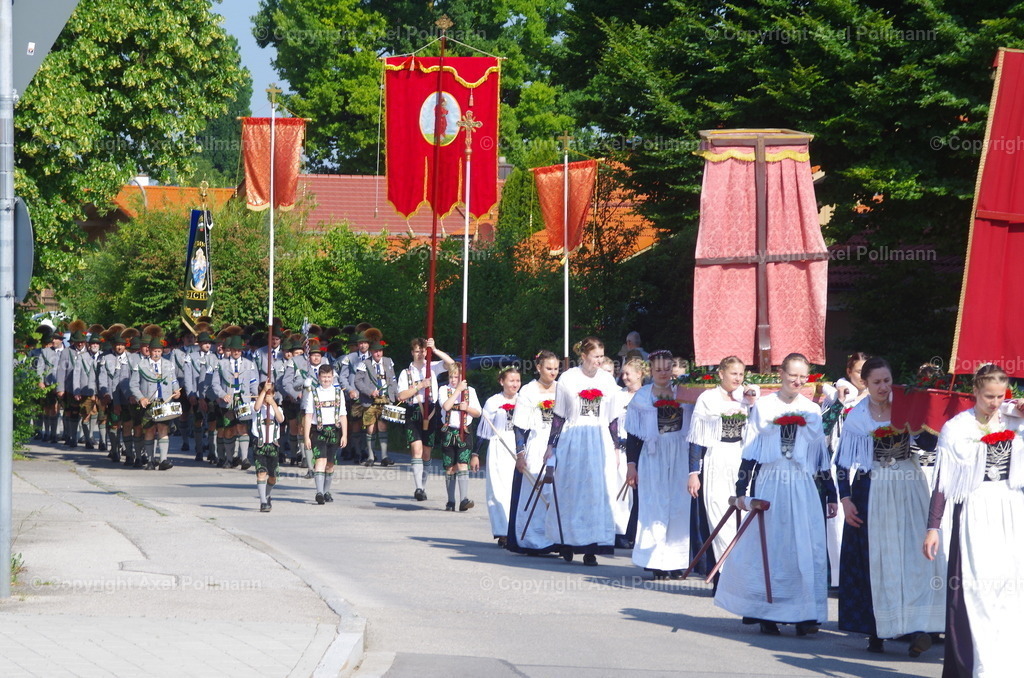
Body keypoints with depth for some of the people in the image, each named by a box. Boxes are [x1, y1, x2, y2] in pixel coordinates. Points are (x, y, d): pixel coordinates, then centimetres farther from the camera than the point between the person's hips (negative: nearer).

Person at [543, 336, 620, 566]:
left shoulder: (607, 380, 8)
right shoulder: (568, 379, 1)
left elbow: (612, 418, 12)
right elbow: (559, 416, 6)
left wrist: (615, 448, 11)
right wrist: (551, 445, 5)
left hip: (600, 441, 2)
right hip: (572, 441, -2)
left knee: (597, 493, -5)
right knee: (570, 492, 1)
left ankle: (590, 548, -4)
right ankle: (568, 541, 15)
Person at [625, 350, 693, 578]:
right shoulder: (642, 397, 3)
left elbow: (691, 428, 8)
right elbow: (632, 434, 3)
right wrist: (631, 464, -3)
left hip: (679, 458, 1)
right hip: (653, 457, -1)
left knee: (679, 507, -1)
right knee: (655, 507, -2)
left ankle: (676, 561, 4)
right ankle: (656, 560, 1)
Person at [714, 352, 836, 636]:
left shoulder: (812, 411, 10)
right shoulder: (763, 406, 5)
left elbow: (822, 456, 13)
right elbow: (750, 451, 5)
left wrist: (831, 495, 11)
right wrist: (741, 489, -1)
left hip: (802, 487, 1)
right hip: (769, 484, -1)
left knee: (805, 549, -6)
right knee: (767, 548, 0)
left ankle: (804, 614, -5)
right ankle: (766, 613, 6)